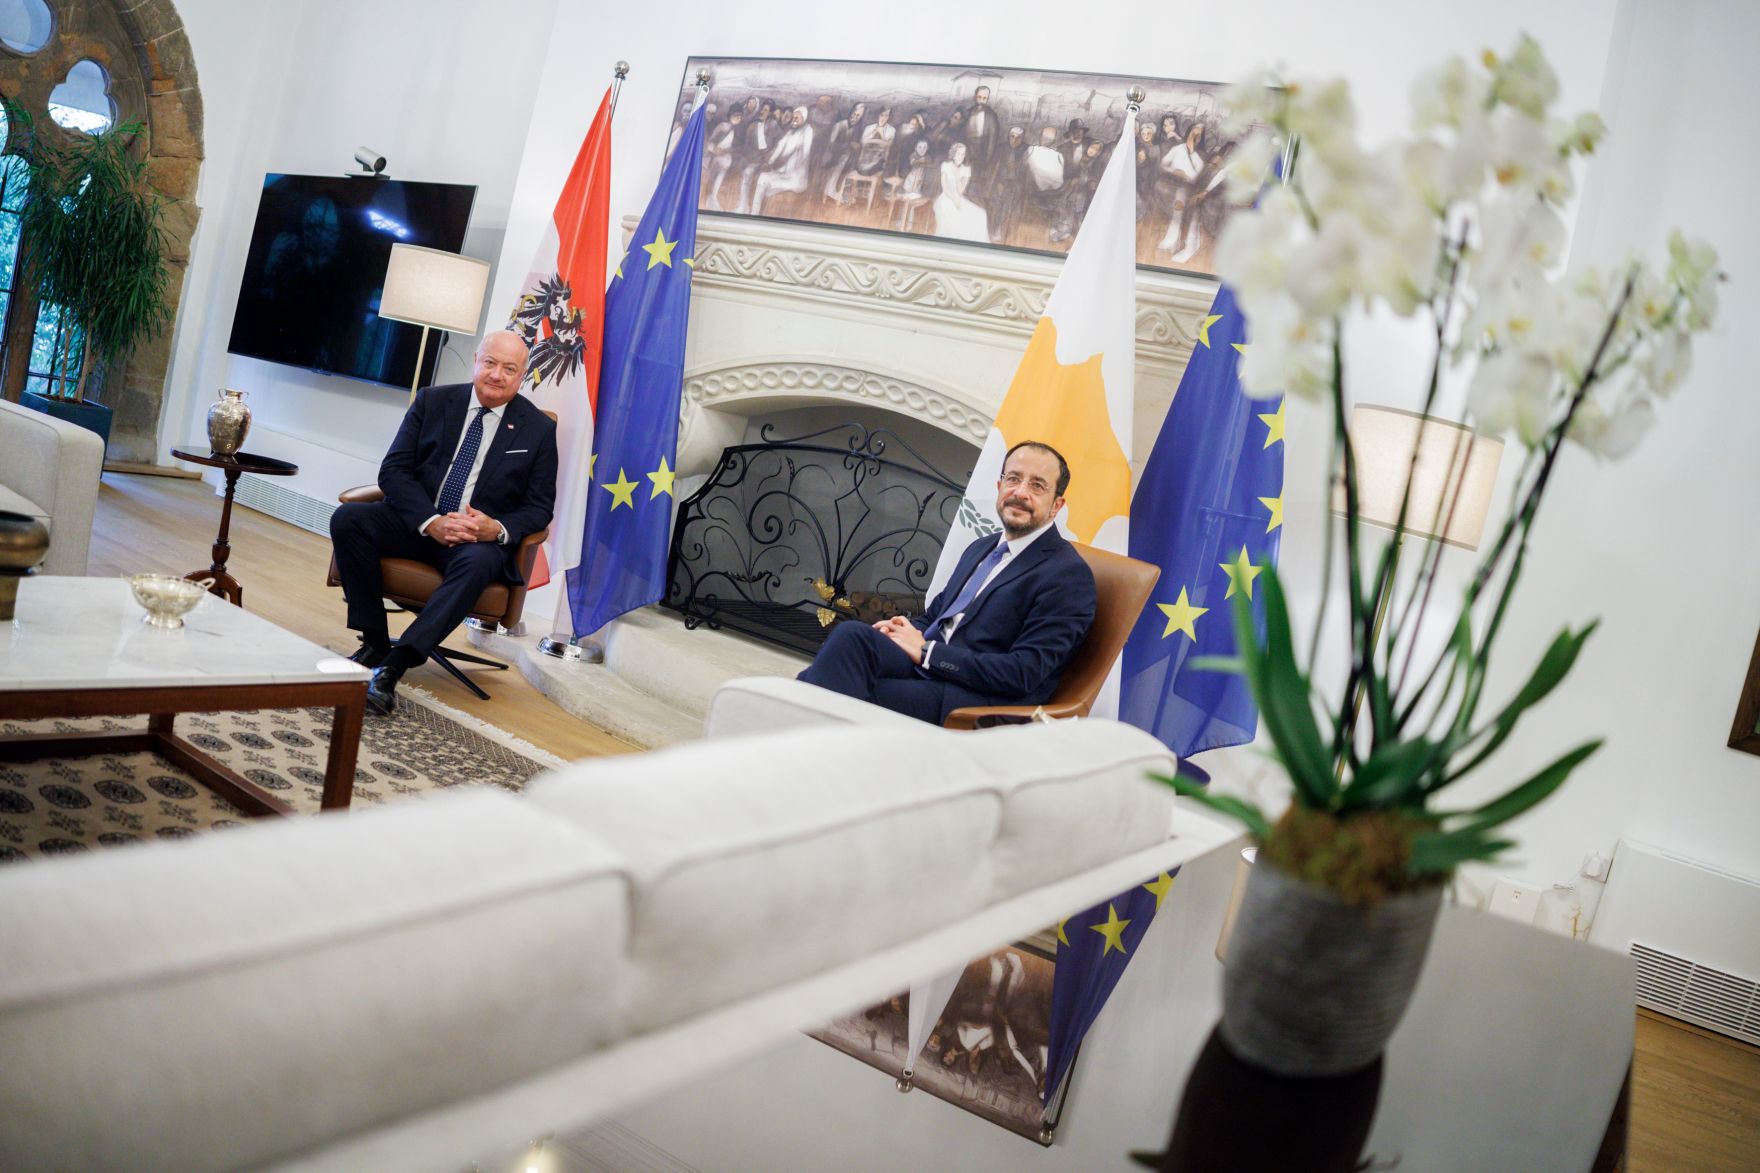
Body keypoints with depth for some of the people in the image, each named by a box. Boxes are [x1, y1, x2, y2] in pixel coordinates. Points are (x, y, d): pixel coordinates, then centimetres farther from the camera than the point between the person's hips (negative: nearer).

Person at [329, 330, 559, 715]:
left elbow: (539, 508, 2)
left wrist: (498, 529, -21)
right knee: (347, 519, -23)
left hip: (481, 538, -2)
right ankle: (374, 642, -14)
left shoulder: (539, 429, 1)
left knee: (478, 563, -37)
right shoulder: (432, 401, 4)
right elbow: (393, 470, -1)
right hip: (417, 521, 3)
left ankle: (393, 666, -39)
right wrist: (431, 521, -19)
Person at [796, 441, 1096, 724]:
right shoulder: (981, 548, 22)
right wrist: (909, 631, 1)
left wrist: (926, 651, -12)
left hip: (977, 701, -7)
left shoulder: (1069, 575, -5)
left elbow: (1023, 674, -13)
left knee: (852, 637, -28)